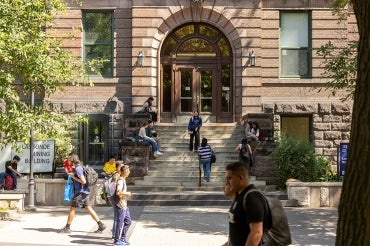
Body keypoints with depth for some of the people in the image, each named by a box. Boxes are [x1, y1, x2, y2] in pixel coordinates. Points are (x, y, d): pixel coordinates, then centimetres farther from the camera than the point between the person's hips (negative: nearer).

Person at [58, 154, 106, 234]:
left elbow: (83, 181, -22)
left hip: (81, 192, -10)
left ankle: (67, 228, 4)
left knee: (72, 208, -2)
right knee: (88, 208, 9)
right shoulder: (79, 167, 15)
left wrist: (74, 177, -13)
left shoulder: (78, 169, -16)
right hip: (84, 191, 10)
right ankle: (101, 225, 7)